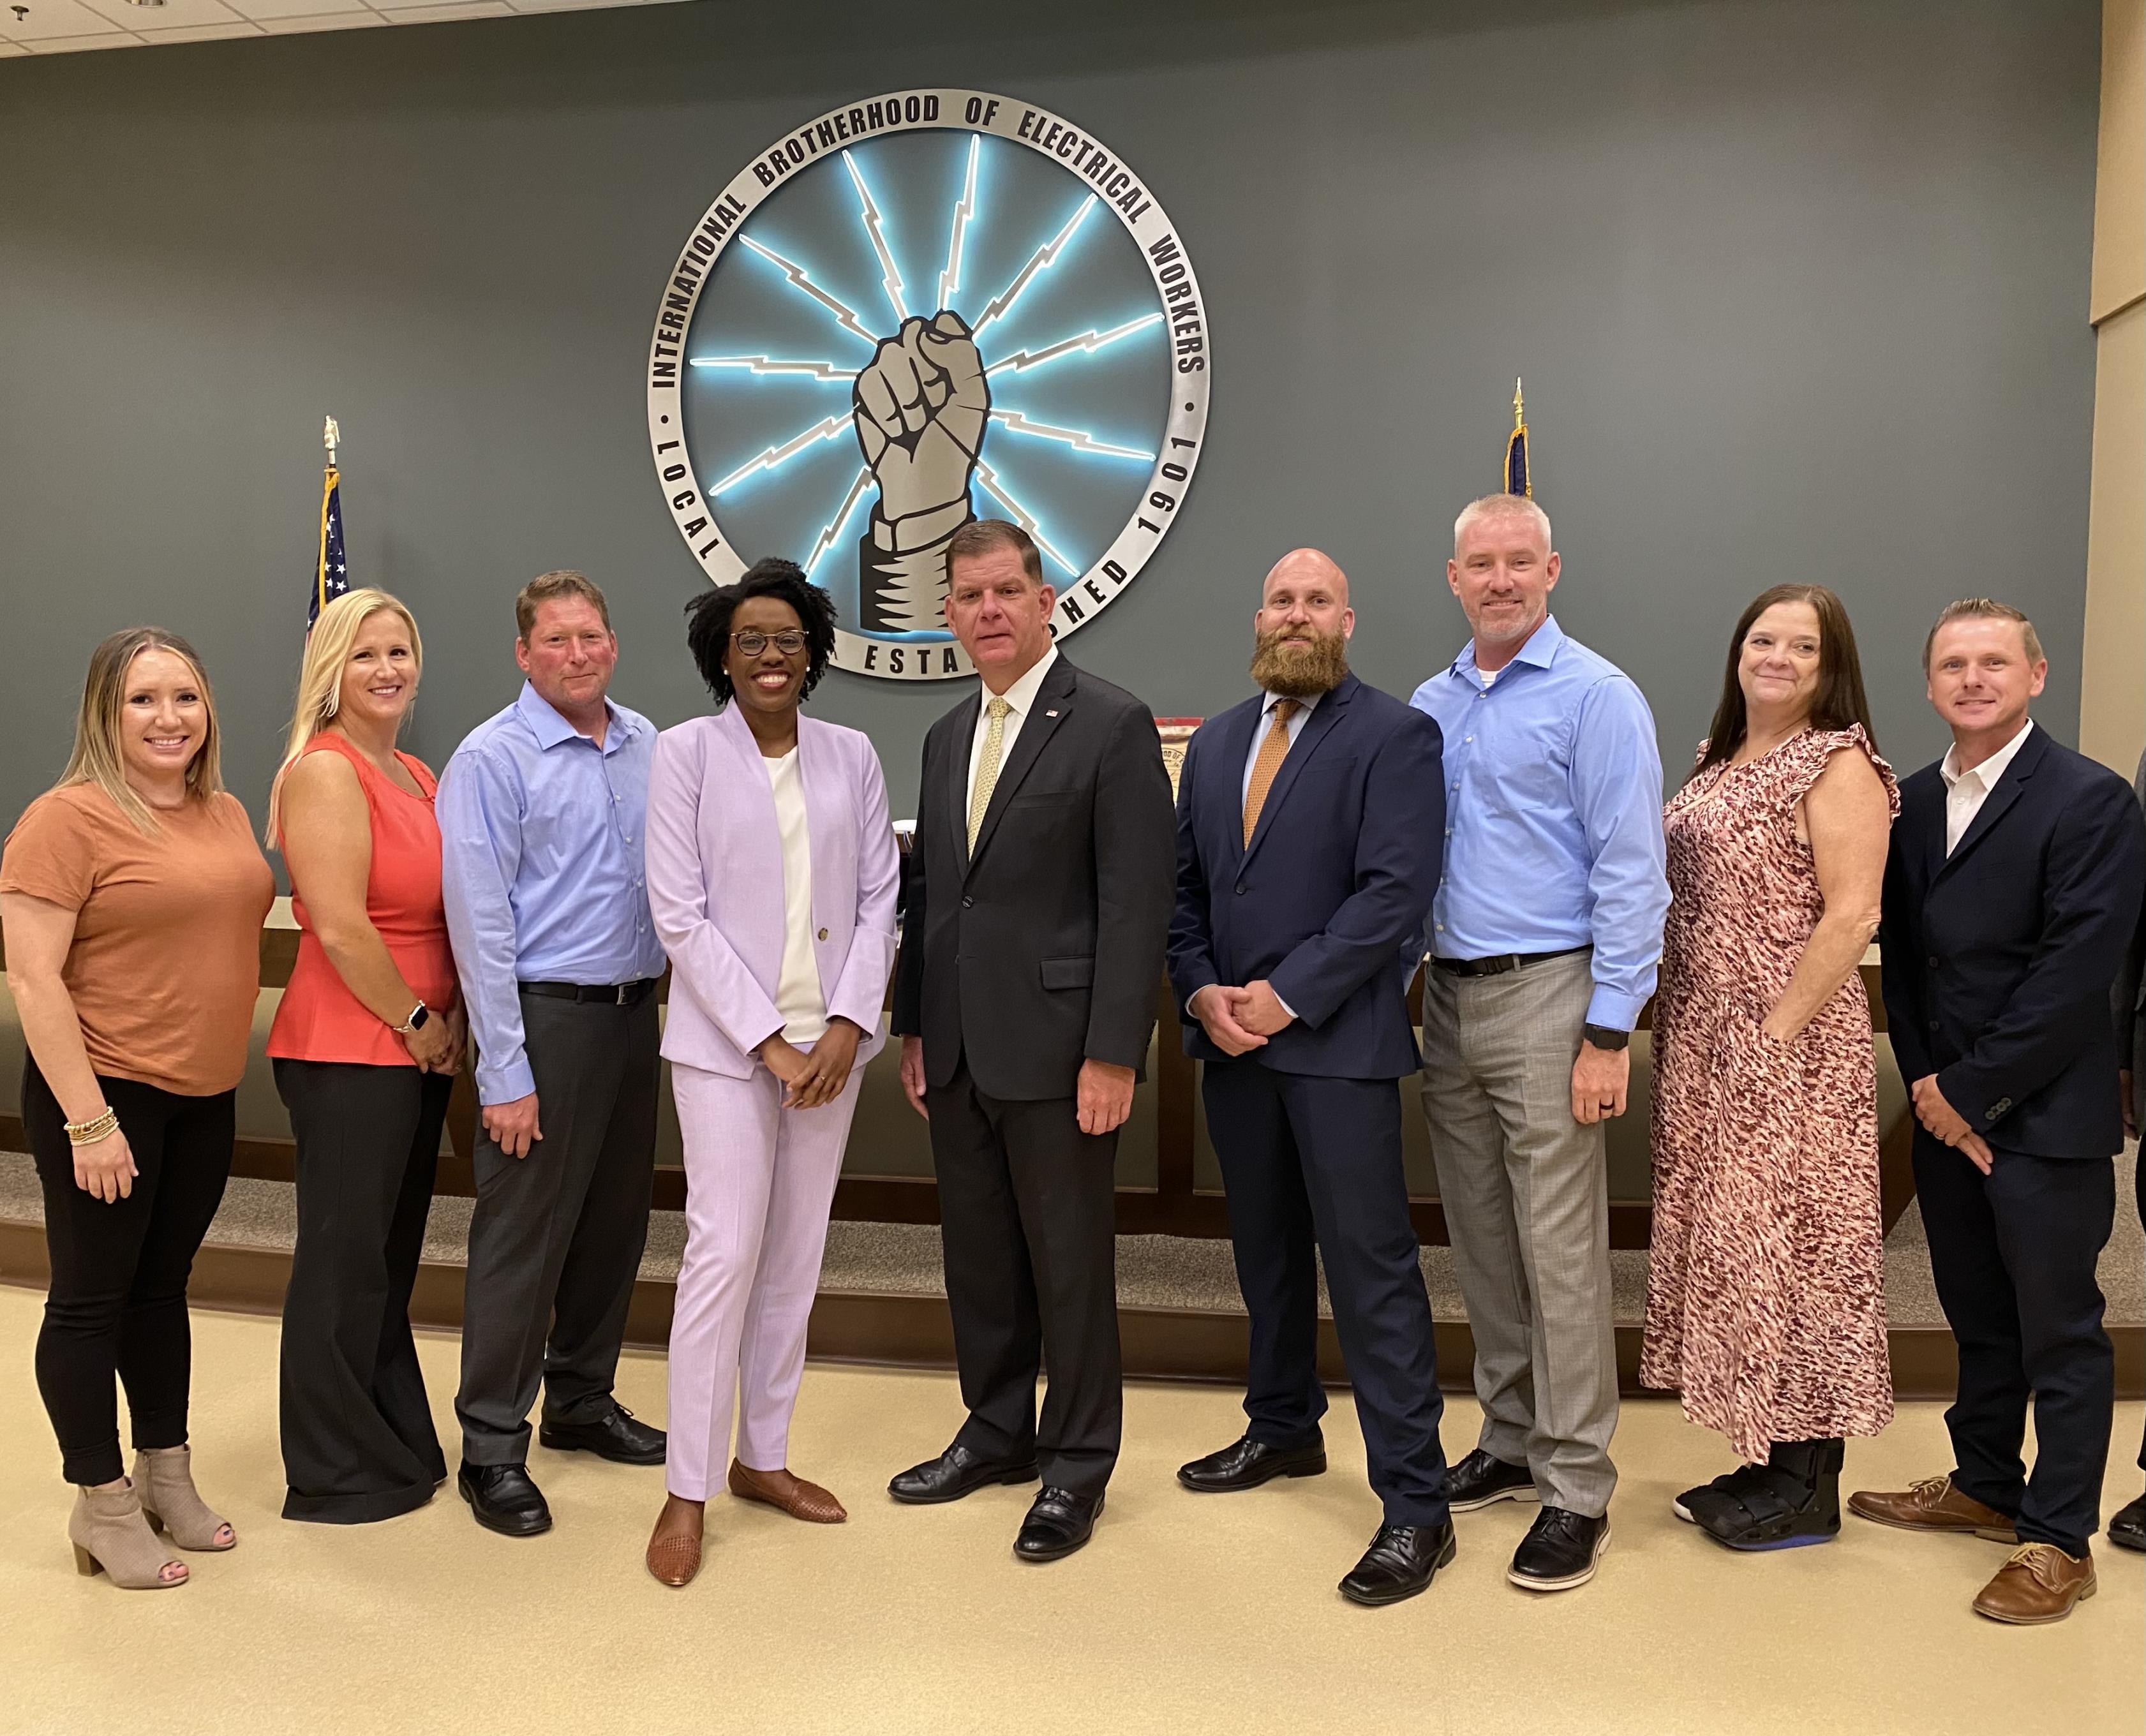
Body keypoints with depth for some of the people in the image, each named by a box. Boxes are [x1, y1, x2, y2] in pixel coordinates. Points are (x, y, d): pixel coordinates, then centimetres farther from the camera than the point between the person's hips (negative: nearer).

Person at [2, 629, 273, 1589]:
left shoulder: (226, 813, 7)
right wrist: (88, 1120, -18)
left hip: (204, 1094, 6)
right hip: (105, 1090, -6)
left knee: (162, 1286, 18)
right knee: (91, 1297, 6)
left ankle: (166, 1475, 31)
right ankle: (102, 1505, 19)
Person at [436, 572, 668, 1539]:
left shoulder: (646, 744, 8)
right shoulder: (492, 758, -9)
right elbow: (479, 922, -12)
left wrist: (663, 999, 6)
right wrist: (505, 1074, -15)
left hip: (635, 1014, 6)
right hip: (546, 1018, -6)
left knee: (615, 1223, 15)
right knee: (522, 1238, 0)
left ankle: (582, 1402, 33)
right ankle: (492, 1450, 14)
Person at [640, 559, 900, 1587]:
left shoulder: (851, 756, 6)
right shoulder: (686, 753, -4)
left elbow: (878, 896, 4)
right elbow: (679, 913, -8)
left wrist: (848, 1025, -8)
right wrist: (768, 1039, -12)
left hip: (830, 1039, 4)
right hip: (726, 1039, -4)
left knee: (796, 1254, 10)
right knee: (725, 1251, -6)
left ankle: (763, 1456, 26)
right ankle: (687, 1490, 9)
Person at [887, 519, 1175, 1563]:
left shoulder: (1112, 725, -8)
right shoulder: (947, 737, 14)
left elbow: (1135, 901, -13)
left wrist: (1113, 1054, -17)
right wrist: (913, 1027, 12)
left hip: (1056, 1044, -6)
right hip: (958, 1047, 7)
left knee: (1070, 1261, 5)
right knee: (978, 1253, 16)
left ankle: (1077, 1465, 21)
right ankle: (997, 1433, 33)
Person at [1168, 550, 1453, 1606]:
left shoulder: (1394, 735, -6)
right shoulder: (1215, 744, 14)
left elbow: (1394, 892, -14)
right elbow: (1184, 886, 13)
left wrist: (1286, 994, -16)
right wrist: (1203, 992, -4)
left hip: (1337, 1041, -6)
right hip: (1230, 1040, 6)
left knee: (1370, 1266, -5)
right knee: (1266, 1251, 19)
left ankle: (1414, 1505, 4)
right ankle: (1284, 1428, 37)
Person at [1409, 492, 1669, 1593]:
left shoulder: (1596, 698, -6)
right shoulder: (1430, 706, 12)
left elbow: (1632, 874, -11)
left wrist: (1609, 1033, -15)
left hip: (1545, 996, -6)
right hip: (1449, 998, 6)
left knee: (1559, 1253, -3)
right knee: (1481, 1245, 14)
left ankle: (1576, 1490, 8)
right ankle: (1510, 1444, 28)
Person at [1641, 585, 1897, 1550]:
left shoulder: (1840, 765, -9)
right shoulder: (1721, 762, 15)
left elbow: (1851, 917, -16)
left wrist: (1777, 1036, -20)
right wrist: (1682, 1031, 10)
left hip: (1787, 1047, -8)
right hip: (1705, 1044, 8)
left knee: (1786, 1238, -1)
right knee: (1732, 1240, 12)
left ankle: (1808, 1492, 13)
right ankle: (1764, 1464, 25)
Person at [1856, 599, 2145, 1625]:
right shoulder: (1915, 802, 9)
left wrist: (1969, 1087, -14)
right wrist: (1924, 1085, -2)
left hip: (2045, 1116, -6)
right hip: (1945, 1110, 6)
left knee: (2059, 1334, 6)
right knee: (1978, 1318, 18)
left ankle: (2059, 1540, 18)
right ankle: (1984, 1485, 34)